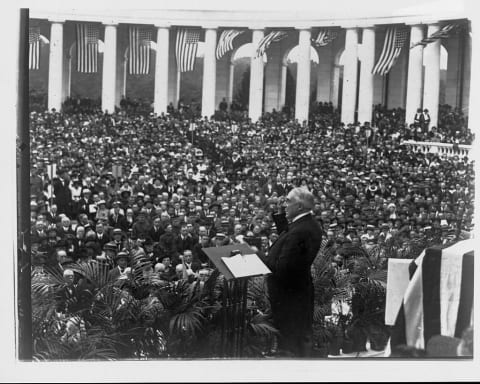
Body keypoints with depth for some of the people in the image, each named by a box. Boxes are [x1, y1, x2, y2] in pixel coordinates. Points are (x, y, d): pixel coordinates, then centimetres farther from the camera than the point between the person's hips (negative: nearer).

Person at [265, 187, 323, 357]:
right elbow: (286, 238, 13)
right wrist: (281, 217, 3)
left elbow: (282, 266, -28)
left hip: (289, 294, -10)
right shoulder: (311, 224, 4)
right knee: (301, 336, 22)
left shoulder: (300, 231, -28)